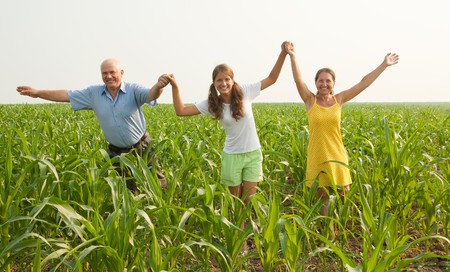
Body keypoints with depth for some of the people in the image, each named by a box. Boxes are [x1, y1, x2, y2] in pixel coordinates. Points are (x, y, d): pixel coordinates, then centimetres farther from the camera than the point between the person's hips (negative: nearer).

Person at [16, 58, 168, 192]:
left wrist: (158, 86, -61)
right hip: (116, 152, 3)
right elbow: (66, 95, 2)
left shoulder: (133, 90, -16)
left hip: (142, 147, -3)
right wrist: (37, 93, -1)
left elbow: (150, 95, -36)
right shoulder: (93, 93, -3)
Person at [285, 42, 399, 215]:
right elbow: (298, 80, -18)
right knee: (321, 198, 10)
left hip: (337, 157, 2)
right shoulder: (310, 101, -4)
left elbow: (364, 83, 4)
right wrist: (292, 56, -30)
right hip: (317, 158, -2)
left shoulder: (339, 100, 2)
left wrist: (384, 65, 5)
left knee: (343, 197, 10)